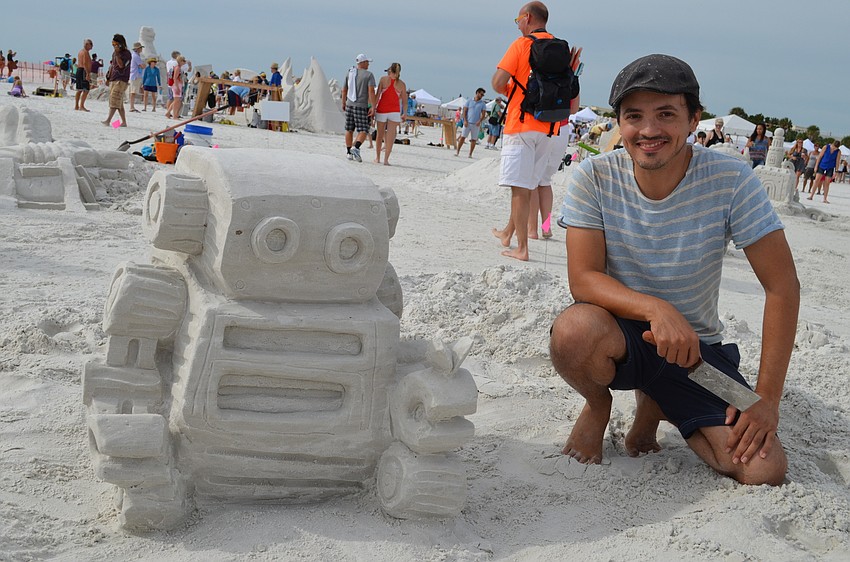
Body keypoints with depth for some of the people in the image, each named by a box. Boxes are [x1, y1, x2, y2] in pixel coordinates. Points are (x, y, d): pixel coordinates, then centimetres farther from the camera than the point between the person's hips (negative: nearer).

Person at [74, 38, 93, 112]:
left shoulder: (80, 51, 20)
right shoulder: (85, 52, -11)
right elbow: (85, 63, -21)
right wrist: (88, 73, -26)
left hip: (78, 70, 10)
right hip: (84, 71, -10)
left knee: (79, 90, 13)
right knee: (86, 90, -11)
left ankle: (76, 106, 15)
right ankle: (81, 106, -15)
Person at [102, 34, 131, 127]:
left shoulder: (126, 53, -7)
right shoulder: (115, 53, 17)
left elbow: (121, 65, -18)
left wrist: (117, 54, -21)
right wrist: (108, 78, 22)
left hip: (122, 80, -8)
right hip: (113, 79, 8)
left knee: (114, 99, -16)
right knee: (119, 102, 7)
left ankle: (108, 120, -21)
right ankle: (124, 122, 12)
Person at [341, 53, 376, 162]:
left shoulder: (349, 73, 8)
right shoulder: (369, 75, -6)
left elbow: (344, 90, 13)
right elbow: (371, 91, -16)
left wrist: (343, 103, 25)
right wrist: (373, 107, -18)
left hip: (349, 105, 5)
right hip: (362, 107, -5)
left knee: (349, 130, 13)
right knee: (363, 131, -3)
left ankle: (349, 153, 17)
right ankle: (356, 148, -27)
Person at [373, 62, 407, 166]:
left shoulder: (383, 79, -1)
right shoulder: (402, 84, 3)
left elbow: (378, 94, -6)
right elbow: (404, 101, 6)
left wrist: (373, 107, -3)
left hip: (381, 110, 0)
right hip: (395, 111, 0)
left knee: (380, 135, 12)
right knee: (390, 136, -2)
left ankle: (377, 158, 18)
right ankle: (386, 159, -7)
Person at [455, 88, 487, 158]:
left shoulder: (483, 103, 8)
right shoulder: (469, 101, 8)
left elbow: (483, 114, 2)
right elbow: (464, 111, 5)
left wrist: (480, 121, -15)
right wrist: (465, 120, -8)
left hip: (476, 124, 1)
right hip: (468, 123, -1)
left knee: (474, 139, 1)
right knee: (462, 137, -4)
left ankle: (470, 154, 7)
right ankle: (457, 151, 4)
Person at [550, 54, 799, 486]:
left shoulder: (731, 180, -15)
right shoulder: (594, 178, -13)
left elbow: (782, 287, -12)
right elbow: (583, 279, -18)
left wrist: (767, 401, -16)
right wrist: (655, 309, -38)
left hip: (697, 347, 1)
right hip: (622, 333, -1)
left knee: (764, 471, -17)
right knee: (575, 329, -37)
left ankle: (653, 407, 14)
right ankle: (597, 406, 2)